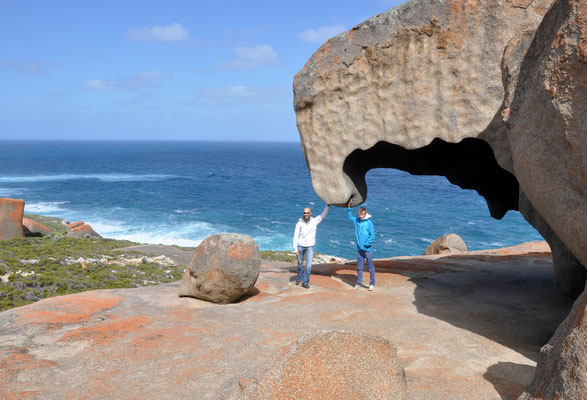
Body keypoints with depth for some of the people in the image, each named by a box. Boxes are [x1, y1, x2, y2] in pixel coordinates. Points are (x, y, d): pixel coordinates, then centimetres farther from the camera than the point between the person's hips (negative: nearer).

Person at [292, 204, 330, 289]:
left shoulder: (314, 221, -2)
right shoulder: (299, 224, -8)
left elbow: (323, 215, -2)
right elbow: (295, 237, -7)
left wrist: (328, 205, -14)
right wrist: (295, 249, -10)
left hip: (310, 247, 1)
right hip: (300, 246, -1)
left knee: (309, 265, -8)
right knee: (300, 264, 13)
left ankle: (305, 282, 4)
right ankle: (299, 278, 37)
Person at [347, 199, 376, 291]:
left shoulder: (369, 223, -11)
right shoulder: (356, 221, 5)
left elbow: (372, 236, -10)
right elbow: (349, 216, 23)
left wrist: (366, 244, -13)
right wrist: (348, 205, 14)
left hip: (368, 249, -5)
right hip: (359, 249, 5)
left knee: (371, 267, 4)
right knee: (359, 267, 11)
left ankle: (372, 284, 11)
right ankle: (358, 283, 19)